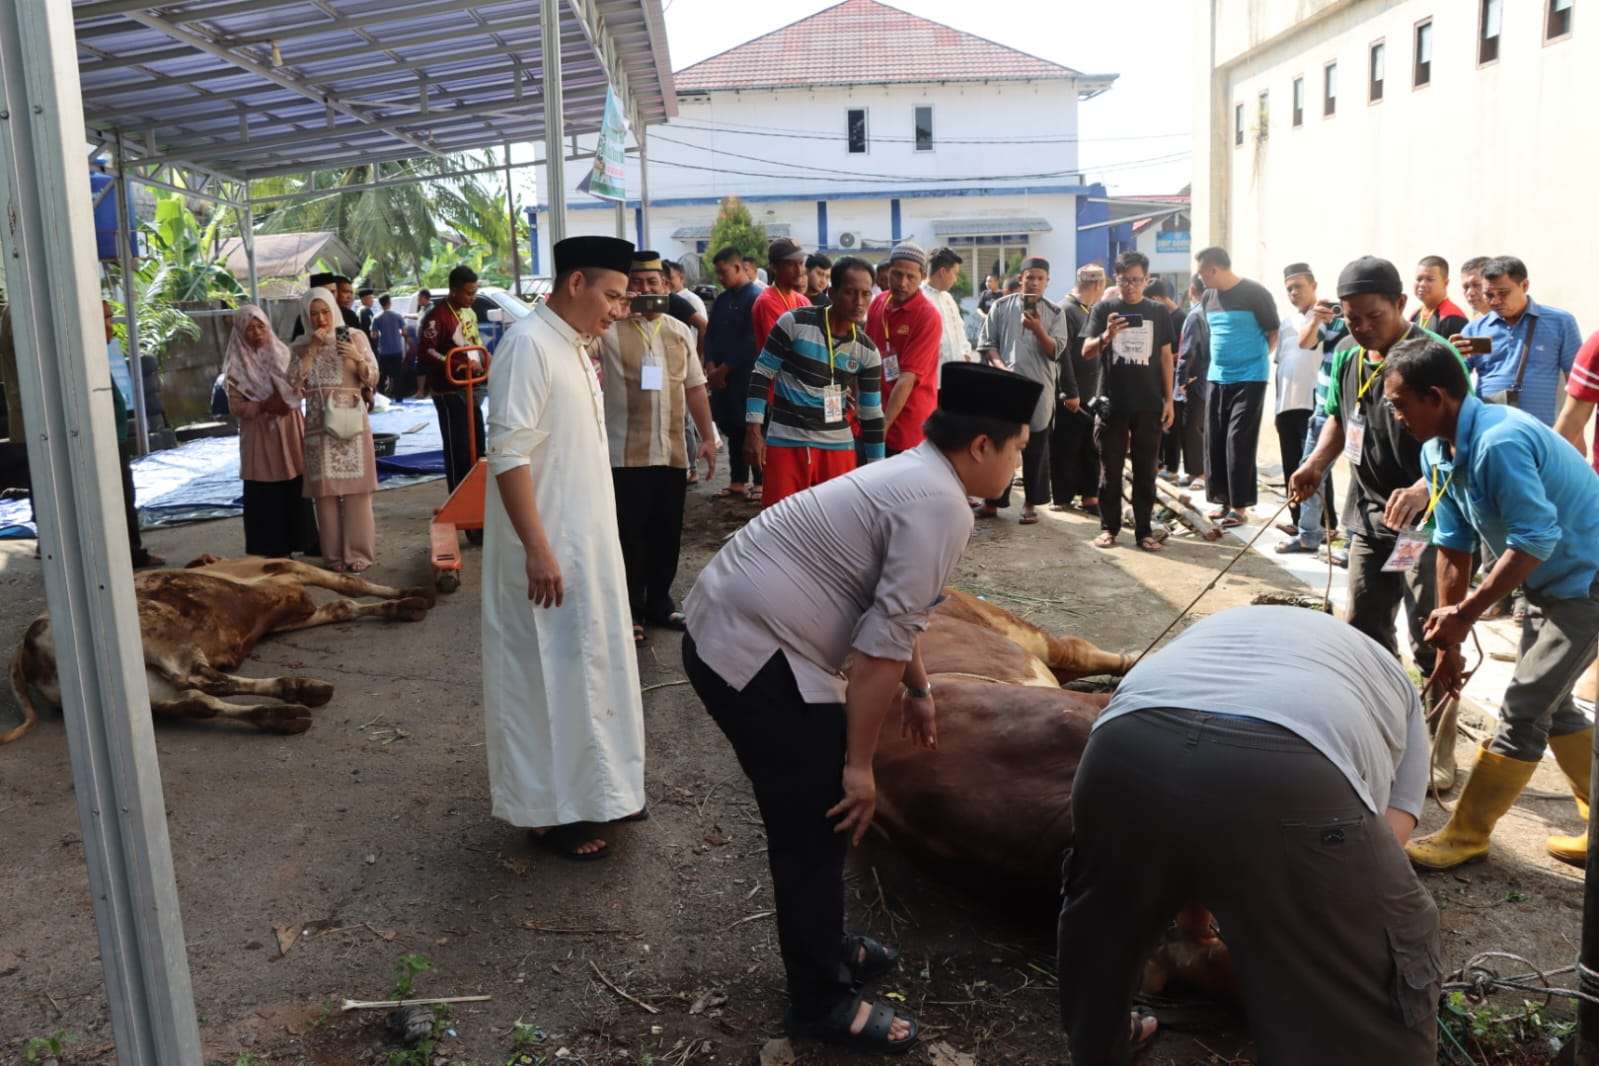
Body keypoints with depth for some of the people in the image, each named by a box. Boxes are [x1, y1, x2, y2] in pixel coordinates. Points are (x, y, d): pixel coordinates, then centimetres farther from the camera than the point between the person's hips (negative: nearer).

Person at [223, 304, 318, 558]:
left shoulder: (282, 354, 7)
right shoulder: (238, 367, -3)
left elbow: (301, 386, 12)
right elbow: (235, 406, -7)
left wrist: (289, 399, -8)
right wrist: (263, 406, -21)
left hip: (291, 431, 3)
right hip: (260, 437, -3)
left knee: (298, 488, 8)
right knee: (267, 494, -2)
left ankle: (305, 540, 19)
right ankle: (274, 548, 4)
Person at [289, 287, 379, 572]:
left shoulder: (354, 336, 4)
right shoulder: (301, 345, 10)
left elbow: (372, 379, 1)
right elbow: (294, 383, -2)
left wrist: (358, 358, -17)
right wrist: (312, 350, -8)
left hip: (351, 420, -2)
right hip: (318, 423, 2)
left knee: (355, 488, -4)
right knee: (325, 490, 0)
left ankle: (358, 552, 3)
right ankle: (333, 554, 7)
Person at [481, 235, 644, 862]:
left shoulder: (576, 348, 11)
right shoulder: (528, 346, -16)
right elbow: (508, 454, -22)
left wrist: (597, 543, 17)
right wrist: (538, 550, -24)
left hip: (590, 545, 9)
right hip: (548, 551, -9)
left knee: (591, 667, 17)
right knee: (549, 676, 2)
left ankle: (594, 789, 31)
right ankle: (549, 811, 15)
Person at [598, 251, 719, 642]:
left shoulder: (680, 331, 11)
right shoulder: (609, 328, -5)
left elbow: (695, 387, 16)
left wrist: (708, 436, 13)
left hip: (673, 452, 5)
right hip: (627, 454, -5)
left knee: (667, 534, 14)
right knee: (629, 536, 3)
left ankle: (659, 601, 28)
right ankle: (629, 610, 15)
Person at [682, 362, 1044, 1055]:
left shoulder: (913, 476, 14)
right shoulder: (942, 507, -18)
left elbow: (891, 609, 27)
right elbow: (884, 641, -21)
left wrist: (918, 691, 34)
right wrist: (859, 763, -14)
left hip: (728, 627, 10)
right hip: (753, 653, -10)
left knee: (816, 810, 21)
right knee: (820, 820, 1)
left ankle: (822, 944, 39)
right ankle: (821, 1003, 17)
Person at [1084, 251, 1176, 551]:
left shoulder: (1158, 312, 6)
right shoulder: (1104, 309, 2)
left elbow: (1166, 357, 10)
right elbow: (1086, 352, -4)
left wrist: (1169, 400, 4)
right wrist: (1106, 336, -25)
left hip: (1149, 404, 1)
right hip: (1112, 403, -1)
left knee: (1145, 470, 6)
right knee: (1110, 469, 5)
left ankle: (1144, 529, 11)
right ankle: (1108, 527, 13)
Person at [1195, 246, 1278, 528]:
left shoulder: (1255, 293, -10)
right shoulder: (1209, 296, 9)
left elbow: (1274, 332, -3)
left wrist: (1257, 358, -4)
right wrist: (1220, 359, 14)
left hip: (1249, 379, -7)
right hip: (1217, 378, 7)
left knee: (1239, 442, -7)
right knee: (1215, 441, 7)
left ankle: (1239, 505, -1)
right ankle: (1223, 498, 18)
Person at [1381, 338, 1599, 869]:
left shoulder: (1499, 442, -30)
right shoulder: (1439, 452, -1)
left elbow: (1536, 538, -31)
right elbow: (1453, 546, 2)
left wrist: (1465, 614, -26)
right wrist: (1449, 640, 3)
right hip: (1553, 584, 9)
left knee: (1523, 709, -6)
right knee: (1550, 704, 17)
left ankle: (1464, 836, 2)